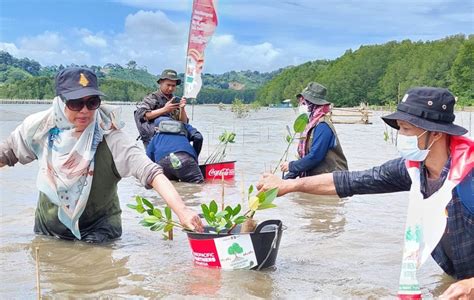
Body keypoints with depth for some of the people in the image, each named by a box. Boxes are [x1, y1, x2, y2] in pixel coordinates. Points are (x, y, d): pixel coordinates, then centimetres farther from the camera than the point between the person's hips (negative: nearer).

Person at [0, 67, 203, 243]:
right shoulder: (39, 127, -14)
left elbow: (149, 171, -38)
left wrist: (182, 211, -51)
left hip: (97, 232, -3)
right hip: (48, 229, 4)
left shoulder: (108, 137, -25)